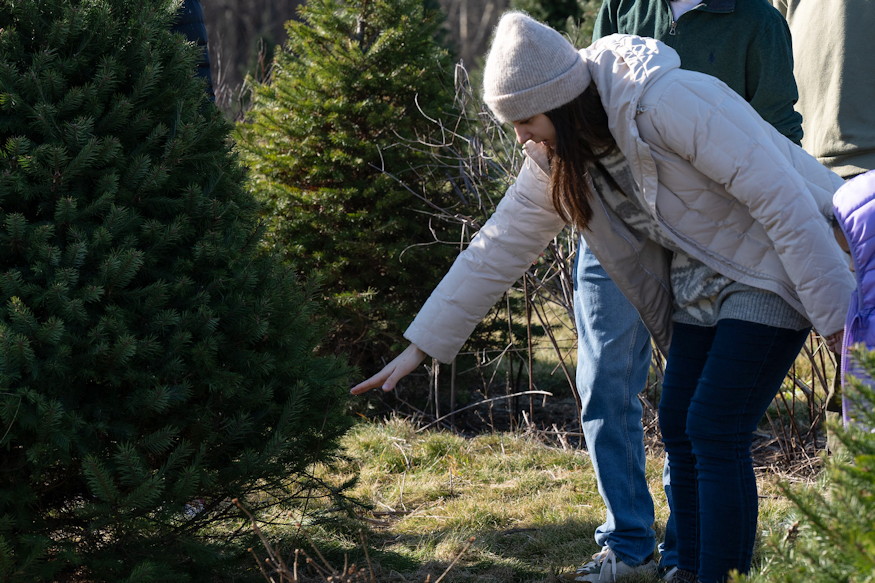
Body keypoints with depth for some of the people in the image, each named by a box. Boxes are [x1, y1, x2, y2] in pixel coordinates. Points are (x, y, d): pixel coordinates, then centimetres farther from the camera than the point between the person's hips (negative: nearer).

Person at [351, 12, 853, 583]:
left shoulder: (667, 103, -28)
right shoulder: (555, 158, -3)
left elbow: (782, 197, -27)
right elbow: (498, 247, 5)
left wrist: (837, 315, -25)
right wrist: (419, 346, 3)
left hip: (773, 274, -8)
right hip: (701, 286, 8)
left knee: (715, 433, -12)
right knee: (679, 429, 4)